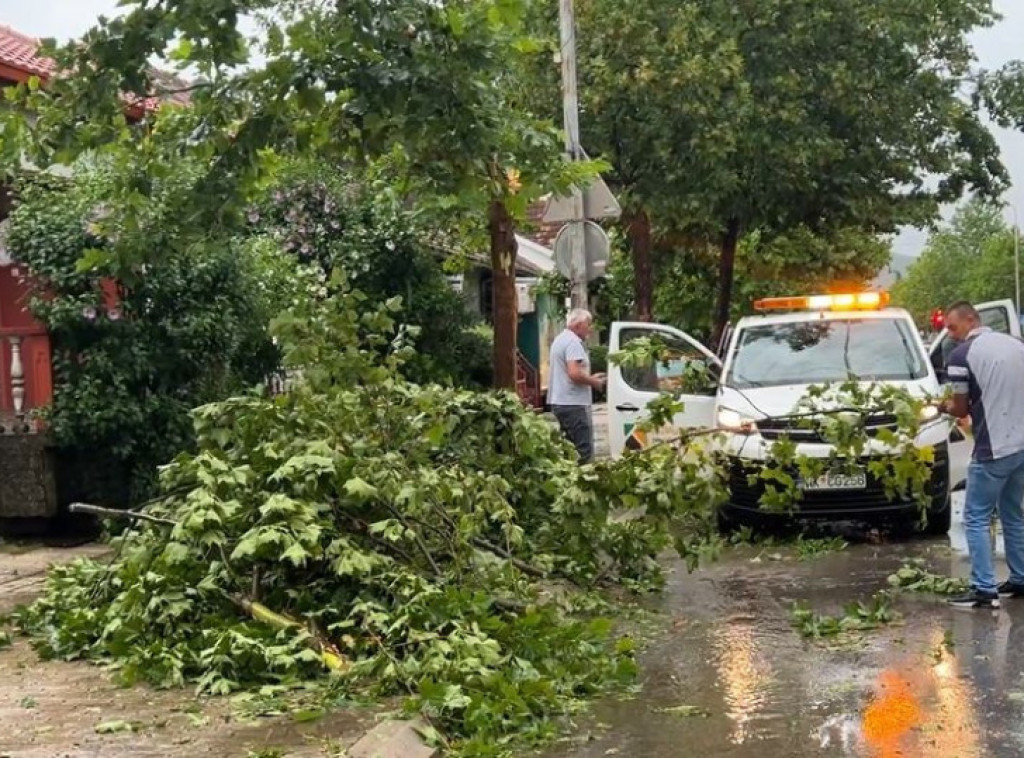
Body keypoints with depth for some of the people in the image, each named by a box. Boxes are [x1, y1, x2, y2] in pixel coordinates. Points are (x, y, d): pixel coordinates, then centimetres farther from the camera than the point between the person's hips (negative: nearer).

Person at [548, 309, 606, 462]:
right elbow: (575, 373, -25)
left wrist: (590, 377, 19)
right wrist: (593, 381, -8)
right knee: (583, 451, -10)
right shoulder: (573, 342, -15)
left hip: (559, 402, 11)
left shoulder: (559, 339, 18)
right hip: (573, 403, -11)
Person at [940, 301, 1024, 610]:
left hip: (993, 449, -7)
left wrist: (945, 405, 15)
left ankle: (984, 590, -5)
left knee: (977, 519, 0)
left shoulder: (961, 355, -9)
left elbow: (961, 409, -4)